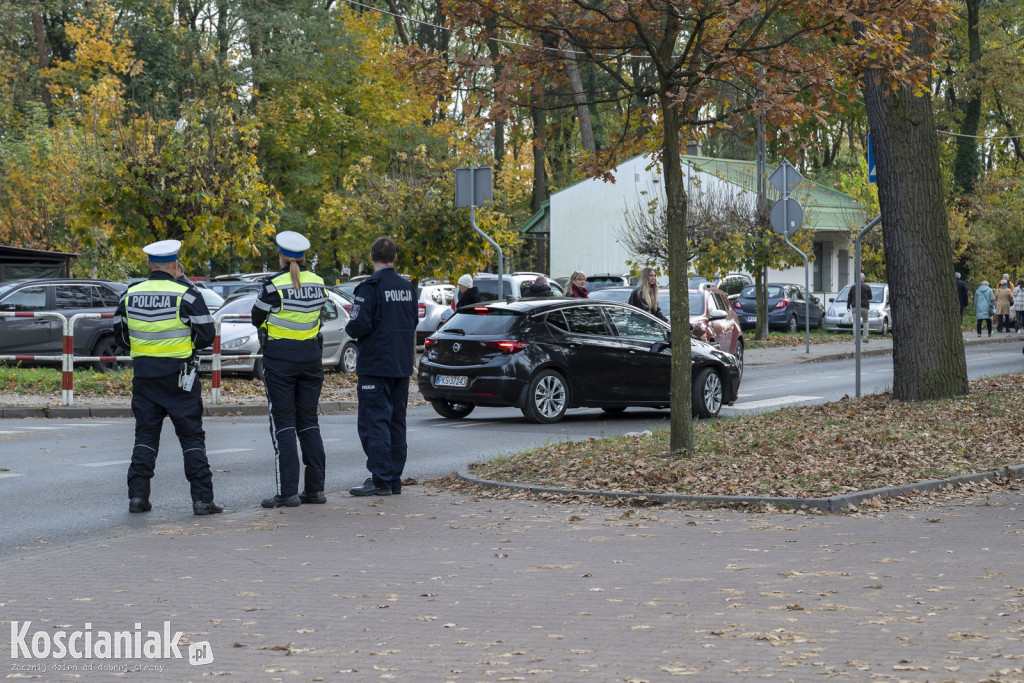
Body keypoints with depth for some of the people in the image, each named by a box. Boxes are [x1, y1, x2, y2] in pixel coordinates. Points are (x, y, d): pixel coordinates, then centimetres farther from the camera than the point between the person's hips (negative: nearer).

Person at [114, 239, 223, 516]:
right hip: (178, 375, -4)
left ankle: (137, 496, 6)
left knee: (145, 434, 12)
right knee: (192, 436, 2)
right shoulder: (186, 295, -10)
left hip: (144, 374, 4)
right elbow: (206, 335, -8)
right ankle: (202, 499, -1)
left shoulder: (130, 295, 4)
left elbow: (120, 334, 12)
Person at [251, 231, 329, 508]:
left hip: (280, 358, -5)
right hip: (311, 355, 5)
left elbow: (257, 318, -3)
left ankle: (287, 492, -4)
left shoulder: (273, 285, -13)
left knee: (283, 423, -1)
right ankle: (315, 488, 11)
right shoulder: (317, 282, 4)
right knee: (308, 422, 12)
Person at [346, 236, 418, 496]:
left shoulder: (371, 287, -14)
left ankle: (380, 480, -10)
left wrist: (350, 329, 0)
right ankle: (394, 479, 14)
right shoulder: (407, 287, 8)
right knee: (396, 421, 12)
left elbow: (360, 325, -20)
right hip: (402, 365, 7)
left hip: (375, 365, -7)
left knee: (374, 422, -6)